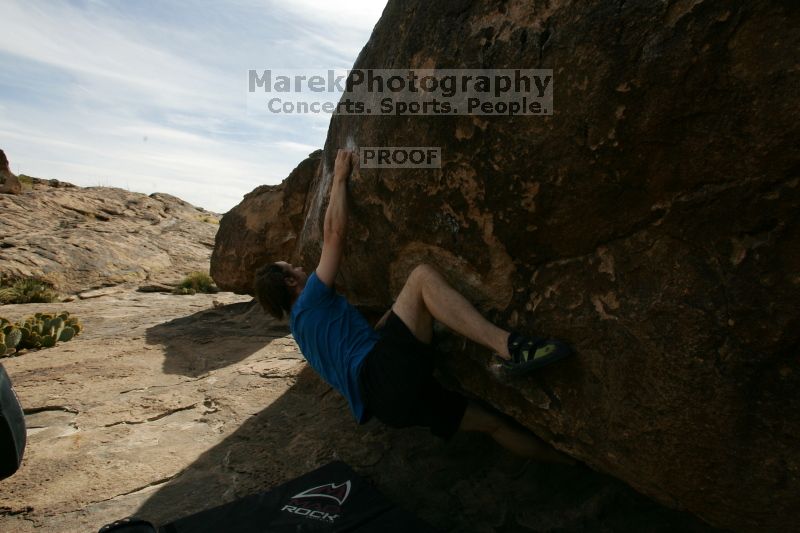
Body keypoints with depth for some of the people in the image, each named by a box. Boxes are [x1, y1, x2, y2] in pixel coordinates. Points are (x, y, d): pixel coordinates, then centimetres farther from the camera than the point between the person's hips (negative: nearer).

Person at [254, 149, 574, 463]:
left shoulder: (302, 325, 32)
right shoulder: (309, 303, 5)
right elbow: (334, 232, 0)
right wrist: (340, 178, 11)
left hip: (392, 401, 9)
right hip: (380, 373, -9)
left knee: (491, 421, 11)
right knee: (422, 276, -17)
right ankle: (509, 346, -32)